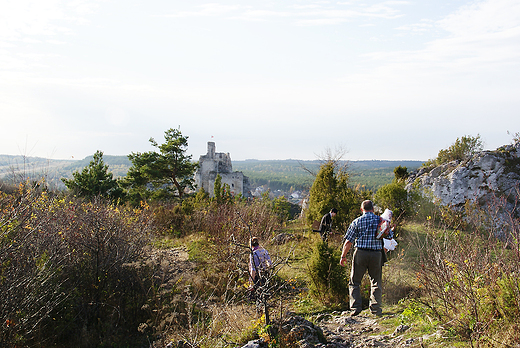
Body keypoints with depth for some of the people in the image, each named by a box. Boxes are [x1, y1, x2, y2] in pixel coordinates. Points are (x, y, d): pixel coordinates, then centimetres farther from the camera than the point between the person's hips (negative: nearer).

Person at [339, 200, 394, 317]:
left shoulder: (357, 222, -1)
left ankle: (356, 307, 2)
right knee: (376, 282, 13)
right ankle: (376, 308, 11)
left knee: (354, 282, 8)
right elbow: (390, 236, 10)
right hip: (376, 254, 2)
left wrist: (343, 256, 7)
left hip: (360, 253, -1)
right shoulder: (380, 220, 3)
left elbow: (348, 242, -2)